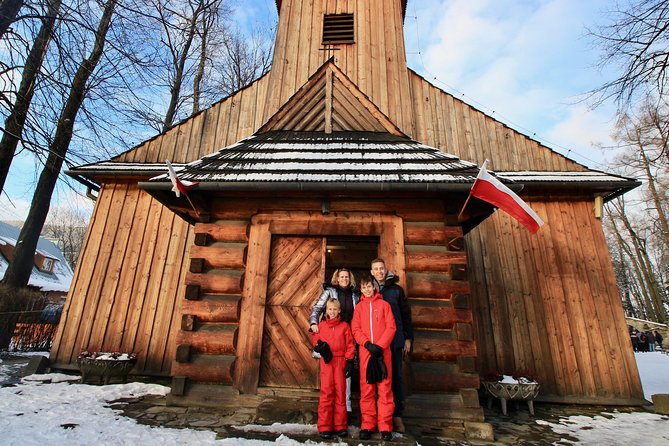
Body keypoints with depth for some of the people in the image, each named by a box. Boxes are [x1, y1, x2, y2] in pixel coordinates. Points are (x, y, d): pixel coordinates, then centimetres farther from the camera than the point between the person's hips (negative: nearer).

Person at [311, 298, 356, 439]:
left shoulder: (345, 326, 4)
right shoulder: (321, 325, 6)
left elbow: (350, 345, 3)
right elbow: (316, 340, 12)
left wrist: (349, 361, -2)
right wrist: (320, 347, -9)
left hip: (341, 361, 0)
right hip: (326, 361, 0)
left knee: (340, 392, 5)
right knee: (326, 392, 0)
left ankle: (340, 426, 17)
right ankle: (325, 427, 10)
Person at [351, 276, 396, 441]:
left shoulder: (384, 304, 6)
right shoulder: (359, 307, 11)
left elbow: (391, 327, -1)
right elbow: (356, 329, 3)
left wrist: (380, 345, -12)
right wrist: (367, 344, -12)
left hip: (383, 351, -1)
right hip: (365, 352, 1)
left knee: (385, 389, 1)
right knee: (366, 389, 5)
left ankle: (385, 427, 9)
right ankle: (367, 425, 14)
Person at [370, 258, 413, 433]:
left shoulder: (396, 289, 6)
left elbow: (406, 314, 8)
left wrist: (408, 338, 4)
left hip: (395, 340, 0)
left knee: (396, 376, 4)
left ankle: (397, 415, 15)